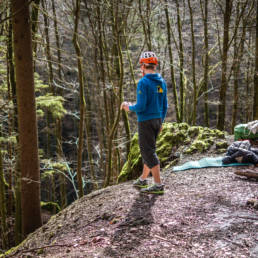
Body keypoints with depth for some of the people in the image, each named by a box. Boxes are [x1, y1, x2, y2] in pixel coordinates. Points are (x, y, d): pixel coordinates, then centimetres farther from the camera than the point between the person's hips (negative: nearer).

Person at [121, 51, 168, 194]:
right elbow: (164, 105, 11)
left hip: (145, 121, -8)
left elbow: (141, 106, -21)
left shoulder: (143, 83, -16)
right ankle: (142, 180, 30)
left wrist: (129, 107, -1)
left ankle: (158, 185, -4)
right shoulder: (162, 82, 7)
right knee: (147, 150, 18)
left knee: (149, 152, -3)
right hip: (157, 120, 8)